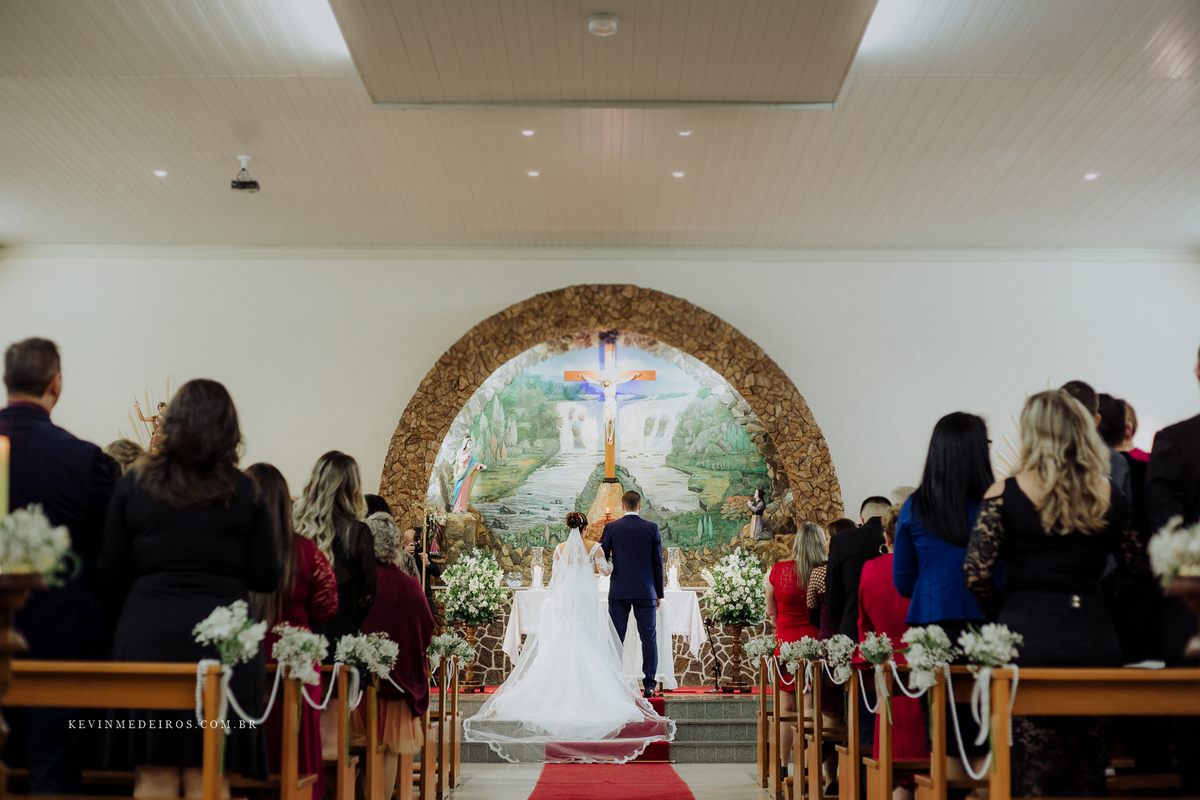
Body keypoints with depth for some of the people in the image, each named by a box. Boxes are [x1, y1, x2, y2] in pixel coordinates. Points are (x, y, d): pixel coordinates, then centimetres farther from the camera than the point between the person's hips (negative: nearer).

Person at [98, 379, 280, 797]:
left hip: (147, 636, 1)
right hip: (222, 637, -1)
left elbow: (111, 574, 4)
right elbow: (266, 578, 2)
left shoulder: (133, 484, 3)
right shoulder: (246, 494, 0)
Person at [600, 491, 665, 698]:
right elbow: (658, 562, 3)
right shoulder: (652, 529, -1)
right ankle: (649, 686, 1)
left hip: (618, 592, 0)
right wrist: (659, 593, 10)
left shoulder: (611, 528, -2)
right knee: (649, 638, 4)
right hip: (645, 592, 0)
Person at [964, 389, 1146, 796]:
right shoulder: (1110, 496, 5)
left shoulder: (1003, 494, -5)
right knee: (1089, 765, 12)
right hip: (1096, 639, 3)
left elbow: (976, 573, -7)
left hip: (1027, 640, -3)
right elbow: (1133, 568, 12)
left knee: (1033, 767, 2)